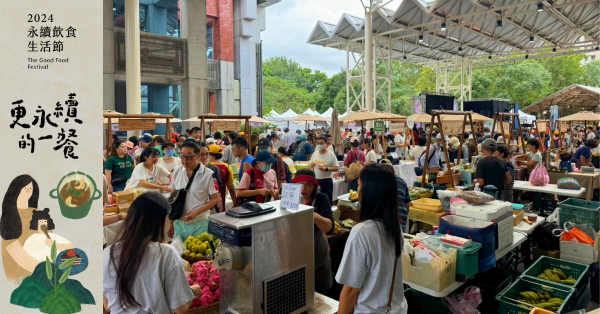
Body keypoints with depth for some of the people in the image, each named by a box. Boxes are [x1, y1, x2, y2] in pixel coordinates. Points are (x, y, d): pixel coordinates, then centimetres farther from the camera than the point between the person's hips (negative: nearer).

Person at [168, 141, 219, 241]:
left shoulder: (208, 174, -9)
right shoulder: (176, 172, 4)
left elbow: (215, 199, -5)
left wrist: (196, 212, -17)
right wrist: (170, 223, 9)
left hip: (199, 224, -3)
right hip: (179, 222, 3)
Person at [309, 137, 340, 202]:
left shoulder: (331, 154, -5)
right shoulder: (315, 153, 9)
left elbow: (337, 168, -8)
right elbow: (309, 167, 16)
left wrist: (326, 168, -20)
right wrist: (311, 165, -7)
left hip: (326, 181, -4)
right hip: (315, 180, 5)